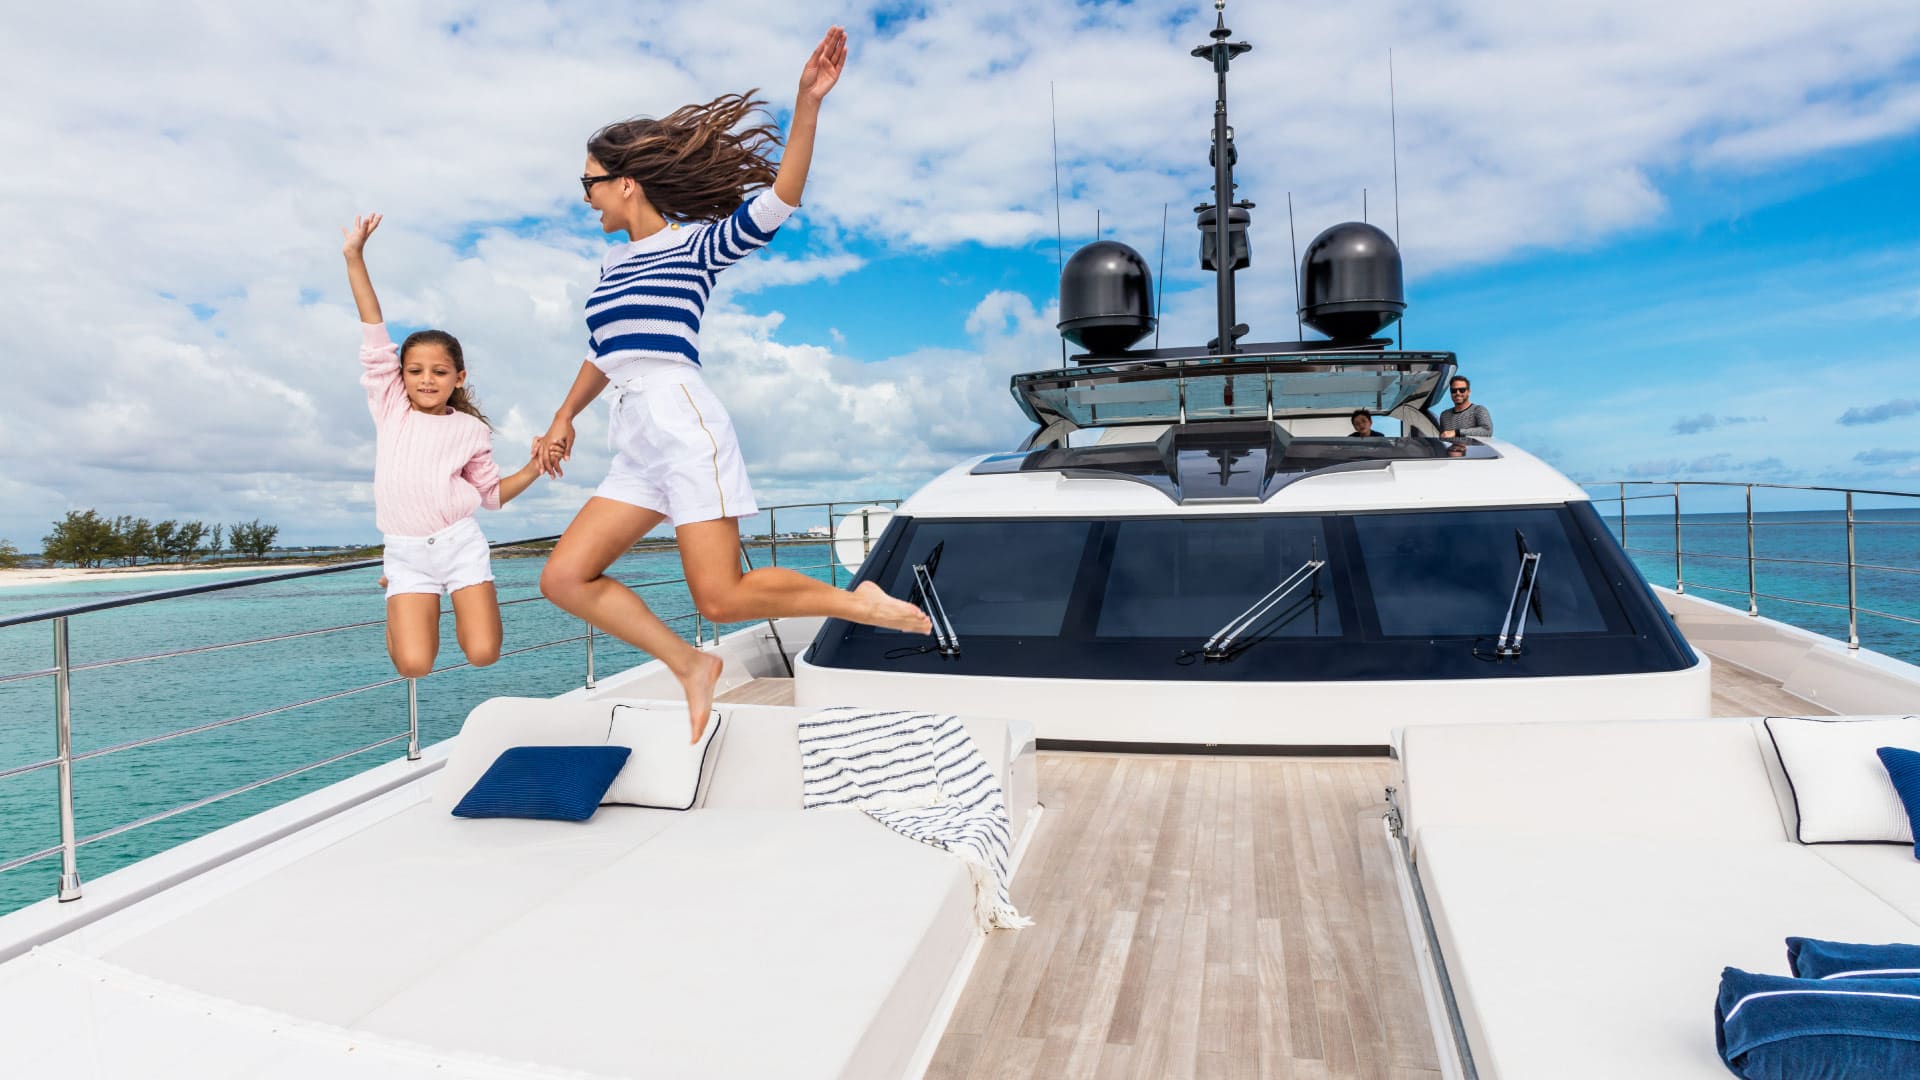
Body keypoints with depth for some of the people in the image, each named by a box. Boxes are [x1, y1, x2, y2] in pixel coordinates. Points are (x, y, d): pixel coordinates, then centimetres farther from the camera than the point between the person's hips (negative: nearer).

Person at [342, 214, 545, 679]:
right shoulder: (390, 408, 4)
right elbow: (374, 336, -2)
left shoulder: (469, 429, 4)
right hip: (405, 553, 0)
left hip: (460, 543, 0)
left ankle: (463, 599, 24)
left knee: (483, 654, -13)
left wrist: (532, 470, -5)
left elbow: (491, 492, 12)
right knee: (415, 666, -12)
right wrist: (355, 259, -5)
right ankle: (398, 601, 24)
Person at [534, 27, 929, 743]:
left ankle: (856, 602, 7)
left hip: (685, 429, -8)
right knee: (563, 578, -2)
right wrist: (564, 419, 34)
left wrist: (807, 103, -22)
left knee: (723, 599, -15)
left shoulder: (698, 244, 1)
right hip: (636, 449, 8)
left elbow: (777, 199, -13)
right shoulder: (614, 263, 22)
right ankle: (690, 666, 7)